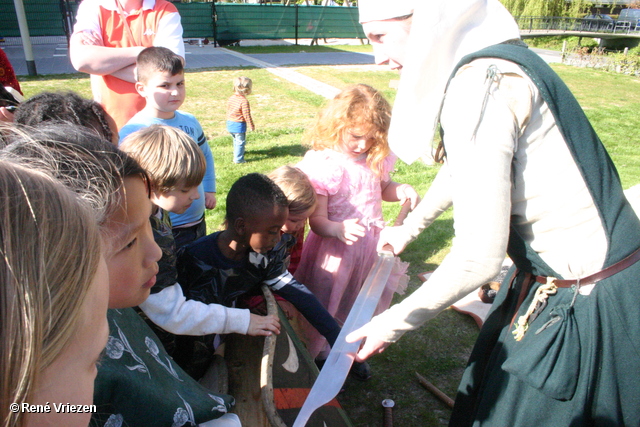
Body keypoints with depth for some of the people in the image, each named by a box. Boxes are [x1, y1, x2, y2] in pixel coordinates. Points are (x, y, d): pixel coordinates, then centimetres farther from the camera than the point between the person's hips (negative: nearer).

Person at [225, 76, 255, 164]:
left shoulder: (230, 98, 2)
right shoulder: (244, 101, -23)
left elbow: (228, 111, 12)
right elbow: (247, 115, -20)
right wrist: (251, 126, -9)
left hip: (230, 124, 8)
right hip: (239, 125, -8)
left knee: (236, 140, 28)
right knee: (240, 141, 4)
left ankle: (237, 153, 47)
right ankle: (238, 159, 7)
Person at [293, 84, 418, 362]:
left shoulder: (376, 158, -3)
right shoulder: (322, 164, -20)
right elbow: (317, 220, -20)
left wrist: (402, 190, -5)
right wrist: (338, 230, -42)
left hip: (371, 245, 6)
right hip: (335, 248, -5)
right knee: (328, 309, 11)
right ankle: (319, 356, 37)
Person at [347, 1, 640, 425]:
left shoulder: (479, 85, -26)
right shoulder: (489, 65, 4)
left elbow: (479, 257, -28)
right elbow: (459, 169, 20)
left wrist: (393, 324, -13)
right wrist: (407, 230, 33)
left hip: (582, 304, -8)